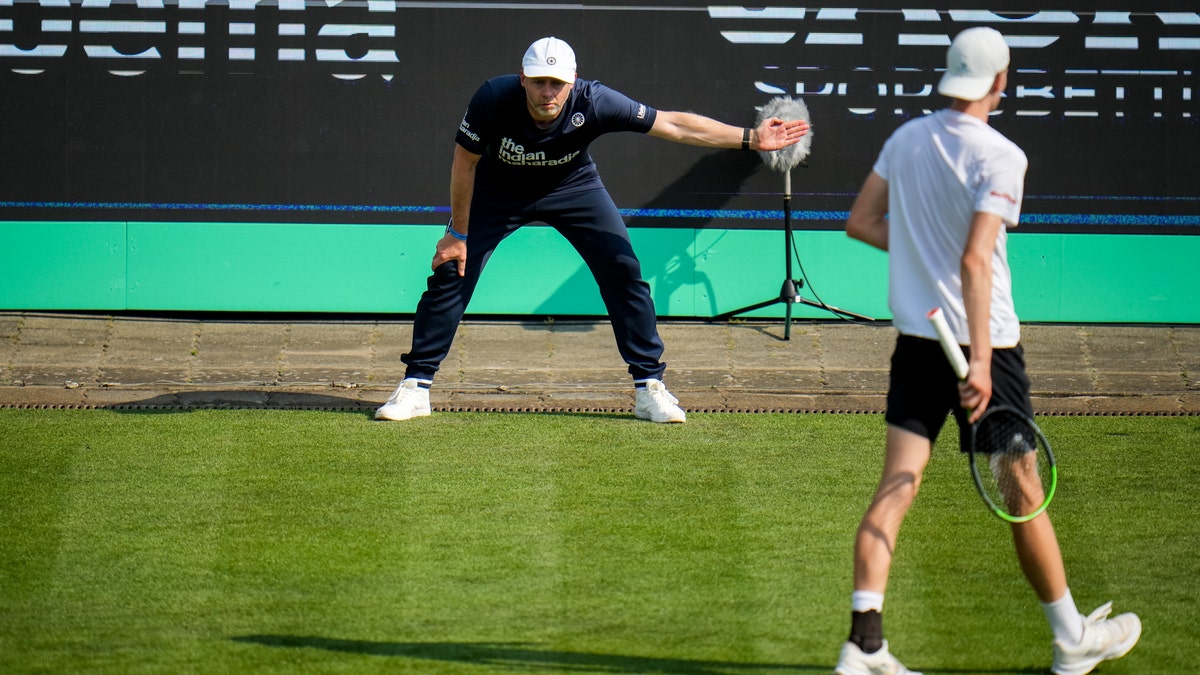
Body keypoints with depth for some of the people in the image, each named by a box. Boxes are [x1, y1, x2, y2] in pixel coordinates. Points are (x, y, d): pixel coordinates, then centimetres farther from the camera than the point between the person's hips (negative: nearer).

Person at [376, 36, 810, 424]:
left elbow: (672, 125, -28)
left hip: (572, 188, 1)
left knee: (624, 272, -9)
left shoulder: (593, 103, -33)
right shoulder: (494, 99, -34)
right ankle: (415, 387, 2)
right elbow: (465, 164, -18)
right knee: (450, 272, -9)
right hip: (498, 191, -1)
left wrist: (749, 138, -32)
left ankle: (649, 387, 3)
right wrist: (458, 233, -13)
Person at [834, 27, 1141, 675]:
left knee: (895, 491, 2)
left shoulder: (906, 137, 3)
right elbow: (975, 261, -25)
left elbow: (860, 222, 11)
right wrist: (981, 363, -26)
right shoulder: (1000, 156, -17)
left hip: (916, 337, 6)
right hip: (981, 342, -5)